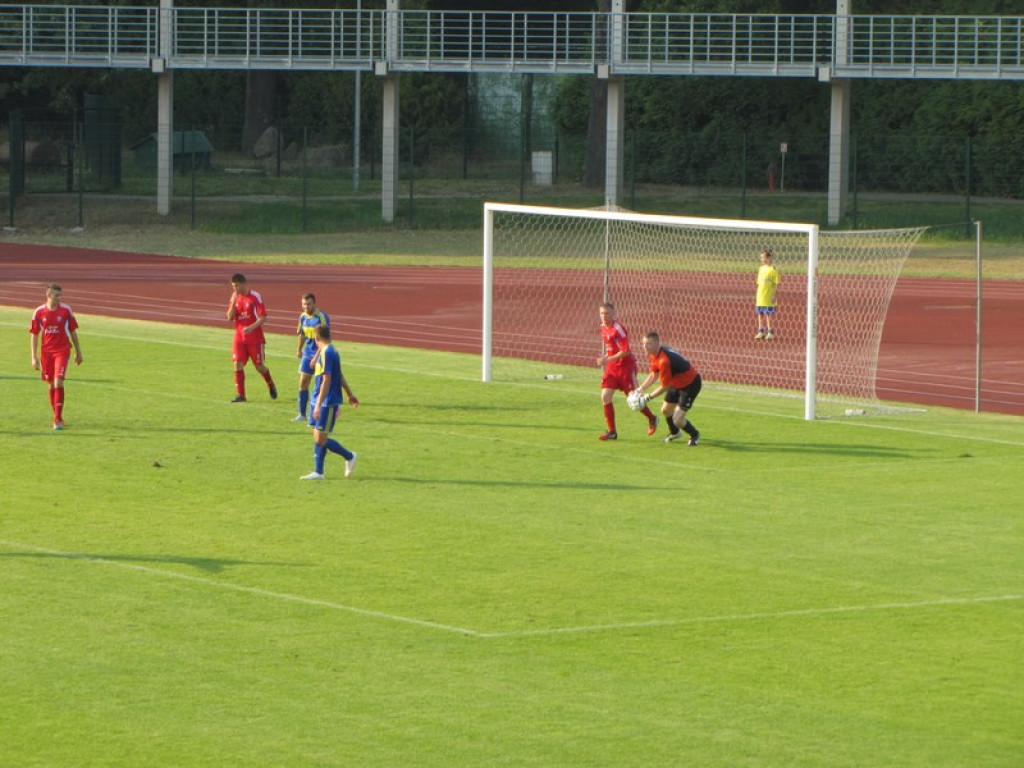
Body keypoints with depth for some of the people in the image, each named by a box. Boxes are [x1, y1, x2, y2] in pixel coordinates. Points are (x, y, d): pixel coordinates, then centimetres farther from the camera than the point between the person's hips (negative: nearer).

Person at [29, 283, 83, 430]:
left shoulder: (66, 310, -3)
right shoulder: (39, 312, -1)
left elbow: (73, 332, 7)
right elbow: (34, 335, 4)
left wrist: (78, 352, 10)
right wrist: (34, 358, 0)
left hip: (62, 350, -2)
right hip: (46, 352, 2)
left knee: (58, 382, -15)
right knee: (51, 385, 10)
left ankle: (58, 419, -14)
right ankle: (57, 417, 24)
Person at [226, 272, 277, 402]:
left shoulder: (255, 297, -9)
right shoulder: (235, 298, 6)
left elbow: (263, 317, -12)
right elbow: (230, 317, 0)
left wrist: (251, 328, -26)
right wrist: (233, 302, -13)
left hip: (255, 338, -4)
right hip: (239, 337, 4)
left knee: (259, 366, 2)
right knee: (238, 364, -8)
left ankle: (271, 386, 29)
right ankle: (240, 395, -4)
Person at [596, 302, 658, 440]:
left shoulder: (618, 329, -19)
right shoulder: (603, 328, 6)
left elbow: (625, 351, -23)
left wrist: (609, 359, -27)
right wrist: (605, 358, 7)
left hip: (626, 367, -7)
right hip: (612, 367, 7)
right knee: (605, 396, -5)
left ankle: (652, 419, 28)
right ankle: (612, 432, 2)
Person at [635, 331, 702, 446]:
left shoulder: (664, 361, -35)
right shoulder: (655, 355, -5)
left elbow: (664, 387, -26)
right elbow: (654, 375, 10)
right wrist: (640, 389, 0)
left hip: (691, 384, -10)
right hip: (677, 383, 10)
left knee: (677, 420, -13)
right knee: (666, 410, 22)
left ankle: (694, 434, 17)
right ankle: (675, 433, 49)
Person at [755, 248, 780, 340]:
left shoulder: (773, 269, -8)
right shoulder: (761, 268, 11)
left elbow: (776, 284, -7)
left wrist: (774, 295, -11)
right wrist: (757, 296, 14)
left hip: (769, 297, -6)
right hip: (760, 296, 6)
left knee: (768, 315, -2)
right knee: (760, 314, 8)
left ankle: (770, 332, 6)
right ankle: (761, 332, 16)